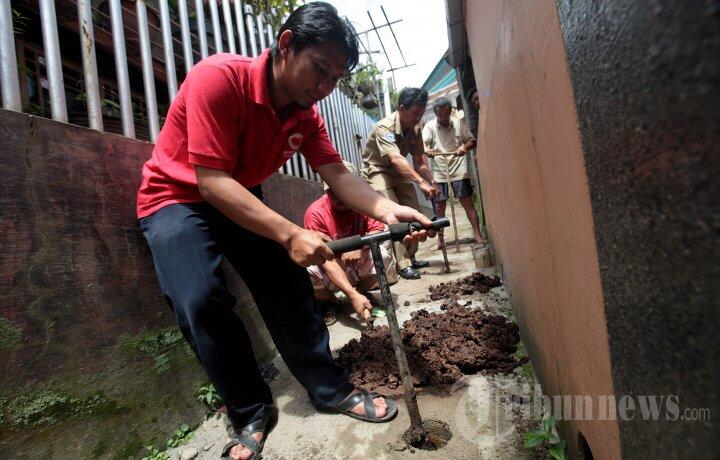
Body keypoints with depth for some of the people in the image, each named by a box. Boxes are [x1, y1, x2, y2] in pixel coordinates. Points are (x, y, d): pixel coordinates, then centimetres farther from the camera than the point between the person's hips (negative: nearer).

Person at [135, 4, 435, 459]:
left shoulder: (306, 113, -7)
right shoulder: (218, 78, -27)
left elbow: (338, 174, -11)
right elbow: (211, 182, -32)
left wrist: (387, 209, -29)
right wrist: (290, 234, -38)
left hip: (242, 200, 5)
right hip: (176, 198, -4)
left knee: (290, 286, -4)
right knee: (202, 301, -23)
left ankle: (332, 389, 11)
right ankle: (251, 415, 0)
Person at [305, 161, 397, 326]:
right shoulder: (315, 213, -23)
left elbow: (378, 230, -13)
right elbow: (327, 261, -28)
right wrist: (353, 295, -38)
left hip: (360, 263, 2)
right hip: (332, 269, -2)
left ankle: (361, 289, 4)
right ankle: (328, 301, 3)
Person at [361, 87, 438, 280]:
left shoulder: (415, 128, -7)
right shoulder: (384, 127, -28)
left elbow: (418, 161, -4)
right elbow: (396, 159, -42)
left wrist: (431, 183, -18)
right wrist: (421, 182, -49)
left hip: (400, 171, 7)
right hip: (377, 171, -7)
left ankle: (410, 257, 17)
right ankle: (403, 264, -13)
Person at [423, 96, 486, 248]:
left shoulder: (459, 122, 2)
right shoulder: (430, 126, -1)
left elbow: (471, 140, 5)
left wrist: (465, 147, -18)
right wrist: (427, 150, -37)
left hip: (459, 170, 0)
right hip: (439, 172, 0)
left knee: (467, 202, -1)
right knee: (440, 207, 4)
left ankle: (478, 235, 7)